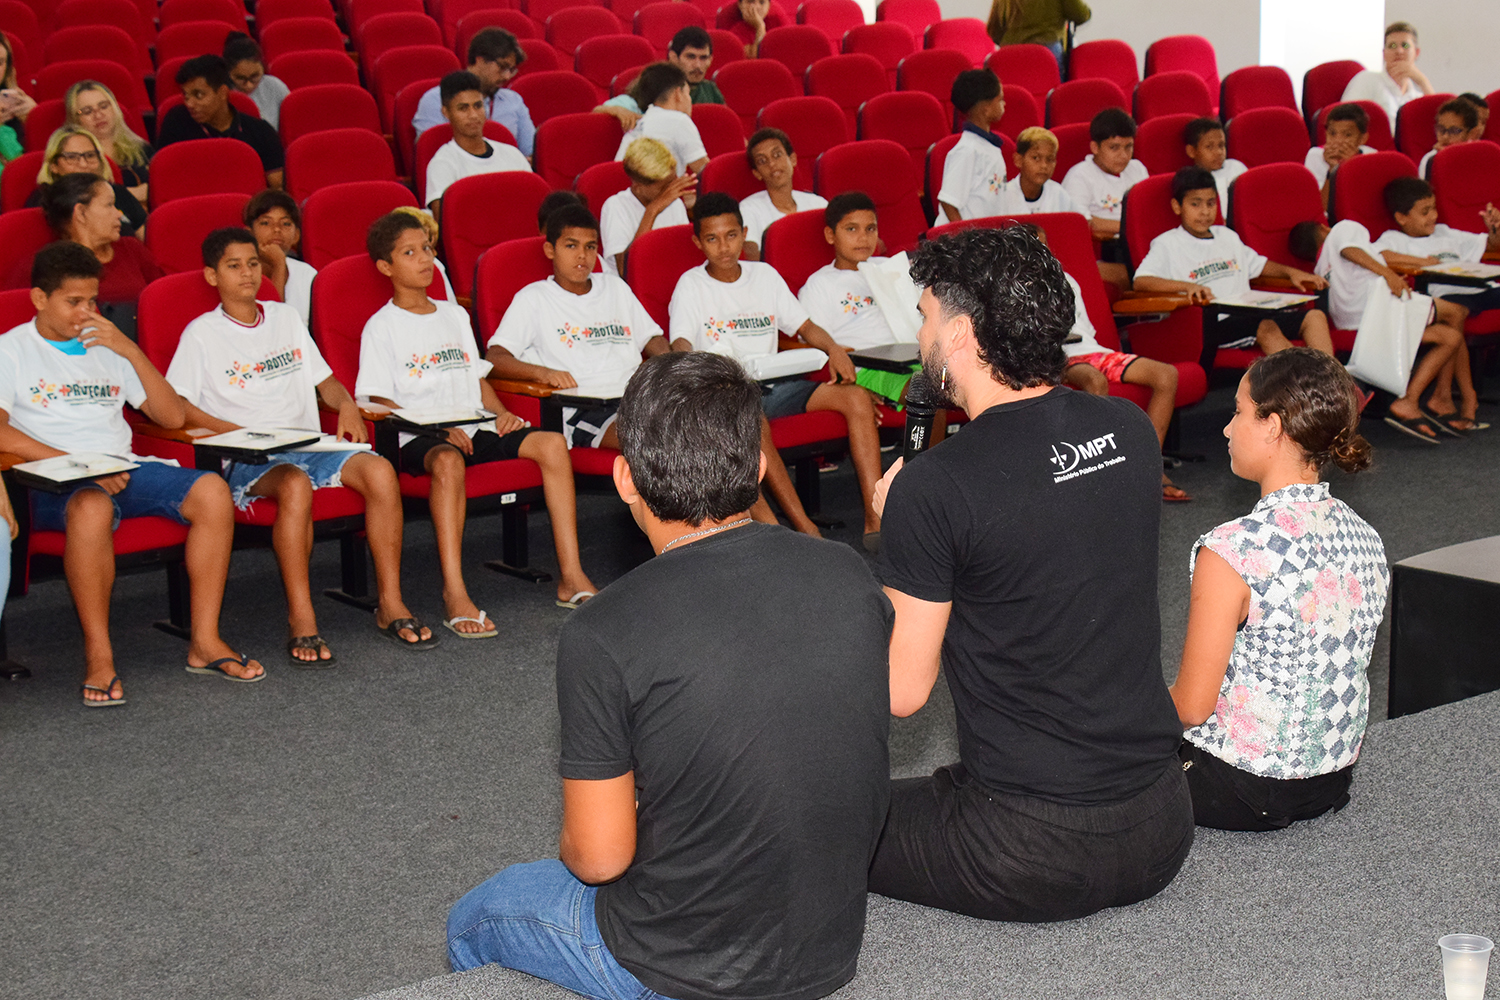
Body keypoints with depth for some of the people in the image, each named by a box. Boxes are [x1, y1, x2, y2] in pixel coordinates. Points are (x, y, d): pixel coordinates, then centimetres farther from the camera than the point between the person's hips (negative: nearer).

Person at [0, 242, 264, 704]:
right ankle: (98, 655, -30)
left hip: (125, 469, 5)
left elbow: (173, 417, 14)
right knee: (93, 507, -40)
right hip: (56, 483, -5)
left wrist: (130, 350, 1)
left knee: (212, 491, -22)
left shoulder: (106, 348, 22)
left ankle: (205, 641, -17)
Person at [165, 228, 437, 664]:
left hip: (310, 444, 5)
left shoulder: (285, 317, 20)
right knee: (294, 485, -40)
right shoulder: (202, 334, 4)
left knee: (379, 470, -25)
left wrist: (346, 404, 3)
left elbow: (323, 379, 26)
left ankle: (390, 604, -19)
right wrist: (242, 433, -15)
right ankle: (301, 619, -33)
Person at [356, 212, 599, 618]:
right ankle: (454, 595, -44)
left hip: (474, 429, 6)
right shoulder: (381, 327, 3)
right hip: (417, 439, -6)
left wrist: (502, 413, 4)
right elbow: (379, 402, -6)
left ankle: (571, 577, -19)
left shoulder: (454, 315, 23)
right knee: (447, 461, -41)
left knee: (552, 443, -17)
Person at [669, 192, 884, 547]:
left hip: (773, 383, 5)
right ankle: (805, 530, -39)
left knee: (858, 397, -18)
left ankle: (875, 521, -26)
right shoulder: (691, 284, 4)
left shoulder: (765, 274, 17)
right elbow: (681, 345, -9)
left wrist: (832, 348, -4)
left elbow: (804, 325, 18)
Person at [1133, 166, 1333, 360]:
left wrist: (1291, 272, 21)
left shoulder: (1227, 236, 26)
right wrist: (1187, 286, -28)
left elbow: (1257, 264, 40)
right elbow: (1140, 282, -13)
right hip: (1211, 325, -8)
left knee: (1315, 316, -8)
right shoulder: (1167, 245, 2)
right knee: (1267, 329, -33)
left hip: (1248, 317, 8)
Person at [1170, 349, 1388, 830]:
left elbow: (1191, 707, -19)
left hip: (1245, 792, -7)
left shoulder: (1232, 550, -25)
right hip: (1333, 782, 7)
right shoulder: (1366, 538, -1)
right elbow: (1331, 672, 10)